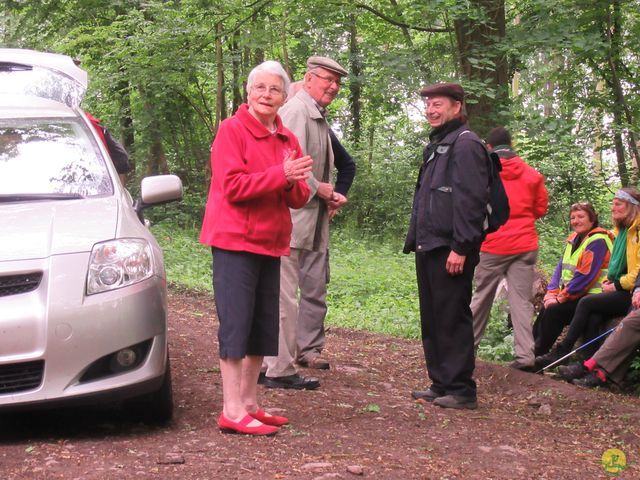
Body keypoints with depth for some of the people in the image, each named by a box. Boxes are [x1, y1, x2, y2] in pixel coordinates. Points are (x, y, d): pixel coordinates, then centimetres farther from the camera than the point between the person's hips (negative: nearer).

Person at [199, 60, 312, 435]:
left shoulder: (287, 139, 12)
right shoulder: (232, 130, -7)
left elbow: (300, 199, 9)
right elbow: (233, 186, -17)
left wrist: (294, 182, -13)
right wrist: (280, 174, -21)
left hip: (271, 243, 7)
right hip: (236, 240, -7)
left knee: (263, 327, 10)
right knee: (236, 323, -8)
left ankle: (249, 402, 20)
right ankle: (232, 412, -7)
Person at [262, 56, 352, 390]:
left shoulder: (319, 118, 19)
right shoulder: (296, 111, -12)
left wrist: (330, 197, 10)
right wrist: (321, 190, -11)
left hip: (315, 218, 11)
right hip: (293, 218, -11)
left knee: (315, 288, 18)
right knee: (285, 295, -8)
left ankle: (308, 350, 31)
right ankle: (279, 370, -6)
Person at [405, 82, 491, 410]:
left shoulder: (465, 144, -9)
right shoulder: (437, 146, 22)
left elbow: (470, 199, -18)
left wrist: (461, 247, -22)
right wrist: (416, 240, 18)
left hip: (450, 250, -10)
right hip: (429, 248, 10)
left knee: (452, 319, -7)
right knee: (432, 320, 12)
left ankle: (460, 389, -2)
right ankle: (441, 385, 19)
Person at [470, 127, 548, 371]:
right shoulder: (531, 174, 4)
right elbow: (541, 208, 9)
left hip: (492, 245, -1)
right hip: (524, 245, 1)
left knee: (481, 297, 11)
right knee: (521, 300, 1)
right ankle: (525, 355, -5)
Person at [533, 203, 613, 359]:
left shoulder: (597, 241, -14)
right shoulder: (574, 239, 15)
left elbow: (585, 276, -22)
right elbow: (560, 269, 12)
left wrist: (561, 298, -18)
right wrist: (551, 294, -2)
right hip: (574, 297, 9)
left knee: (554, 311, -23)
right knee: (544, 310, -5)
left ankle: (538, 355, -14)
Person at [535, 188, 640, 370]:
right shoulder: (622, 231, 21)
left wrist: (617, 285, -13)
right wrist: (609, 281, 11)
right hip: (620, 290, 8)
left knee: (587, 303, -20)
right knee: (592, 318, -20)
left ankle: (562, 352, -14)